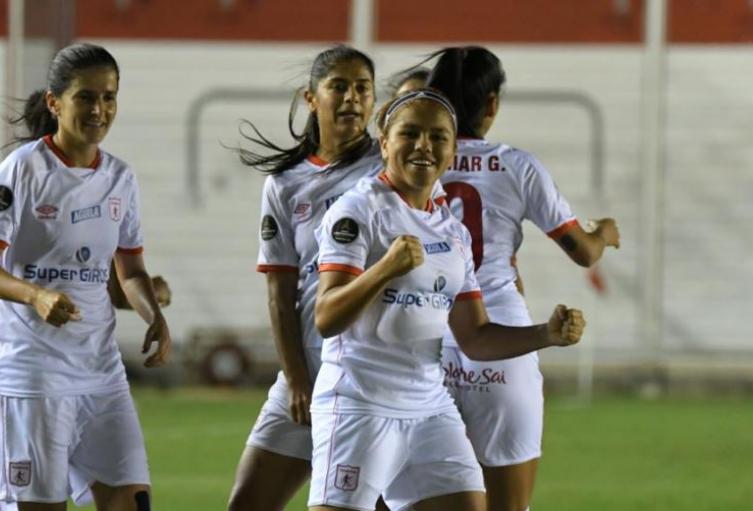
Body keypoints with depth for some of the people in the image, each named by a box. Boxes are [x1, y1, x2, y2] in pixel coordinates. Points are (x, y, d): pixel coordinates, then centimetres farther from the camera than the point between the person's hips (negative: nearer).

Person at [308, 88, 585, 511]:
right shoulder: (358, 210, -8)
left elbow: (475, 338, 17)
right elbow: (326, 318, -18)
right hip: (361, 405, -7)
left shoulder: (453, 231, 15)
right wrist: (386, 268, -34)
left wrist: (547, 335, 1)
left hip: (430, 408, 7)